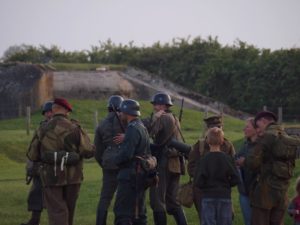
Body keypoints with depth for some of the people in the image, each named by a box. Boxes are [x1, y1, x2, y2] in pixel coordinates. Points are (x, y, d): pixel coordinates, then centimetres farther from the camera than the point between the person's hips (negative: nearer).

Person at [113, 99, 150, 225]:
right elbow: (147, 152, 21)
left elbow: (126, 154, -23)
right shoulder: (142, 127, 16)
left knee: (122, 212, -10)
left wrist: (116, 160, -5)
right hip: (140, 175, 10)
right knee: (138, 211, 13)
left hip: (130, 176, -10)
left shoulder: (133, 129, -15)